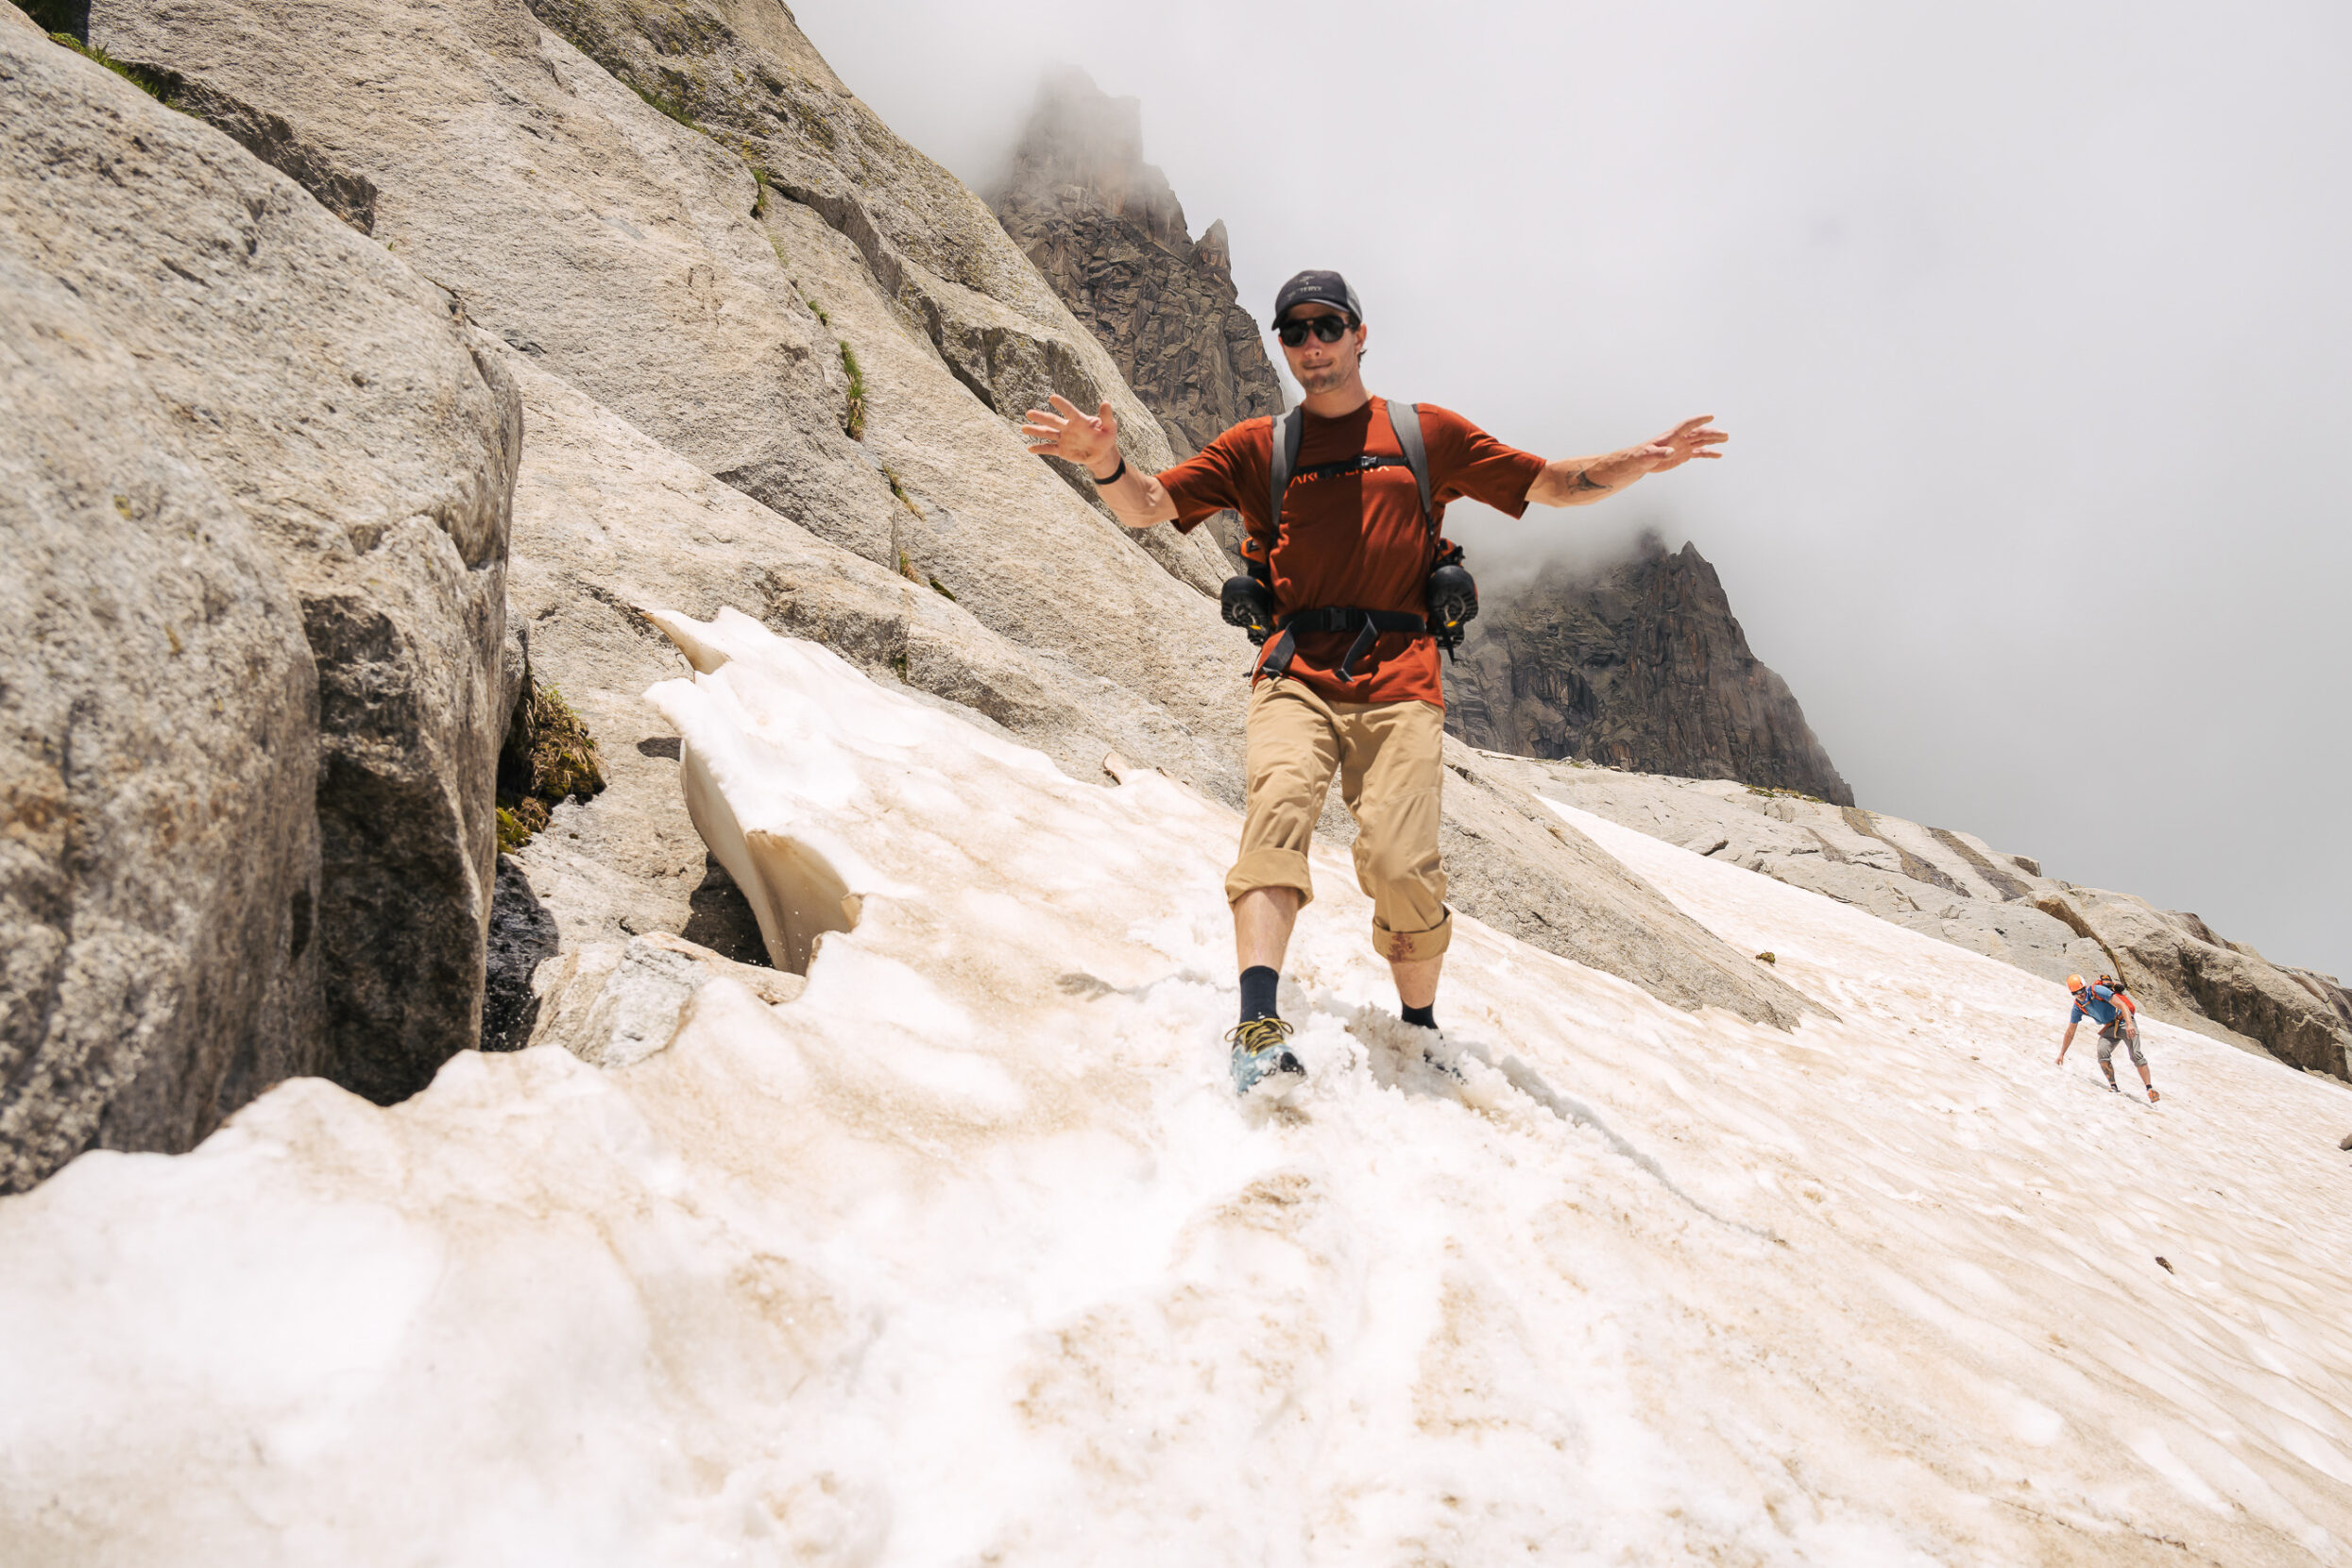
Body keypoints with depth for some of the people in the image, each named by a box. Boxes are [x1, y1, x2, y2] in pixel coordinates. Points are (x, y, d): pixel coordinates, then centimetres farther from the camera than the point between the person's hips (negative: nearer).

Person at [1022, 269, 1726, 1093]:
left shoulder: (1427, 434, 18)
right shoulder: (1257, 447, 17)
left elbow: (1550, 484, 22)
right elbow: (1148, 506, 11)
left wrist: (1642, 460, 6)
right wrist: (1107, 464, -11)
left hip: (1399, 680, 0)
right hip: (1296, 675, 1)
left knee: (1401, 867, -15)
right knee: (1279, 809, -28)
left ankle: (1420, 1030, 10)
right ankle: (1259, 1027, -36)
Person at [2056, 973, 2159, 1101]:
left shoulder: (2097, 991, -19)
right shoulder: (2078, 1007, -1)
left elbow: (2121, 1005, -24)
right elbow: (2070, 1032, 9)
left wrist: (2129, 1024, -39)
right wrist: (2061, 1053, 9)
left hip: (2124, 1022, -5)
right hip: (2110, 1028, 5)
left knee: (2136, 1055, -21)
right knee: (2102, 1052, -22)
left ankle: (2150, 1090, -18)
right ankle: (2113, 1088, -16)